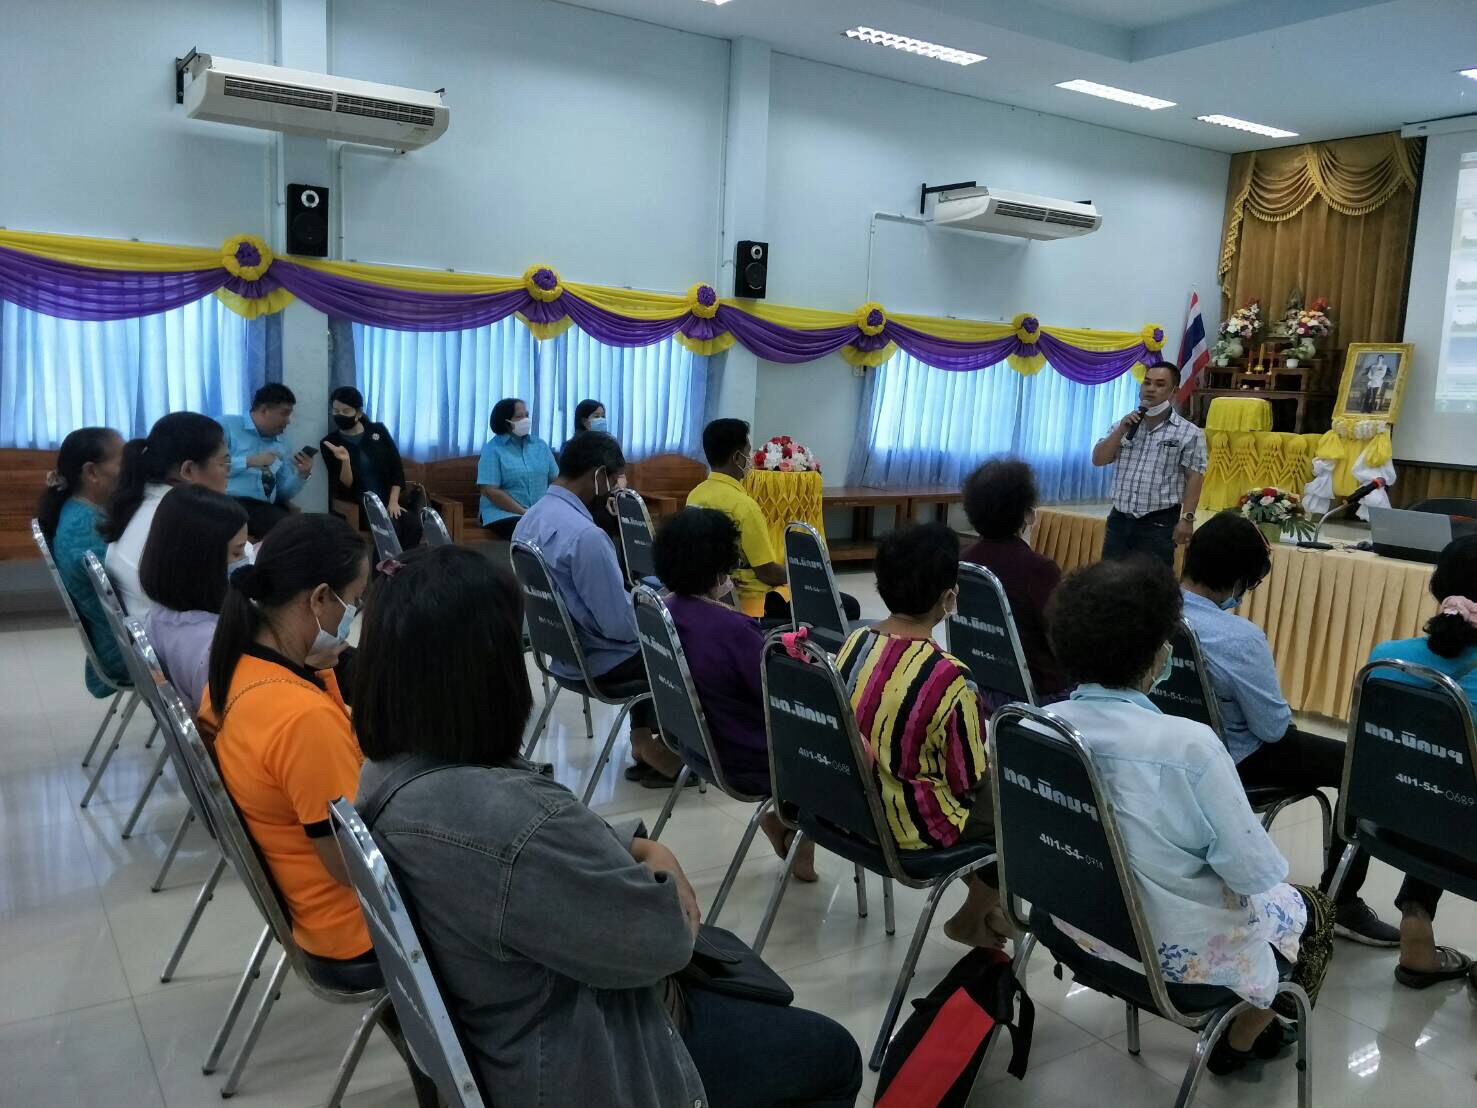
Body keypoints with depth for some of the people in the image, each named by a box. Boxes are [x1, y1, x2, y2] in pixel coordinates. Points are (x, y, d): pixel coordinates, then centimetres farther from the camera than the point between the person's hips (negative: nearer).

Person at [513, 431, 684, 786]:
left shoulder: (530, 518, 1)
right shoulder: (585, 534, -28)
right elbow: (620, 626, -26)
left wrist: (645, 606, 12)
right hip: (598, 661, -9)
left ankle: (643, 744, 27)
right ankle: (661, 753, 24)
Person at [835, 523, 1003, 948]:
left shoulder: (853, 643, -9)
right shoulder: (949, 680, -28)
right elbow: (967, 781, -16)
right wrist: (986, 773, 4)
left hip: (852, 800, 7)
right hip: (910, 823, -7)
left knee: (987, 787, 27)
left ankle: (983, 900, 39)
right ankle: (973, 919, 28)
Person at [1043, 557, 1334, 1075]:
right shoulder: (1188, 745, -32)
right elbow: (1255, 873, -21)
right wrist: (1265, 866, -1)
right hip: (1173, 948, -6)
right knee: (1312, 911, 25)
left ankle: (1237, 1029, 40)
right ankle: (1239, 1042, 39)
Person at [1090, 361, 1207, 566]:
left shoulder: (1189, 433, -3)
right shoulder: (1123, 425, 12)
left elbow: (1194, 479, -7)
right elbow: (1098, 460, 5)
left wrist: (1186, 518, -15)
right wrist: (1121, 430, -6)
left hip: (1159, 523, -5)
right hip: (1119, 518, 5)